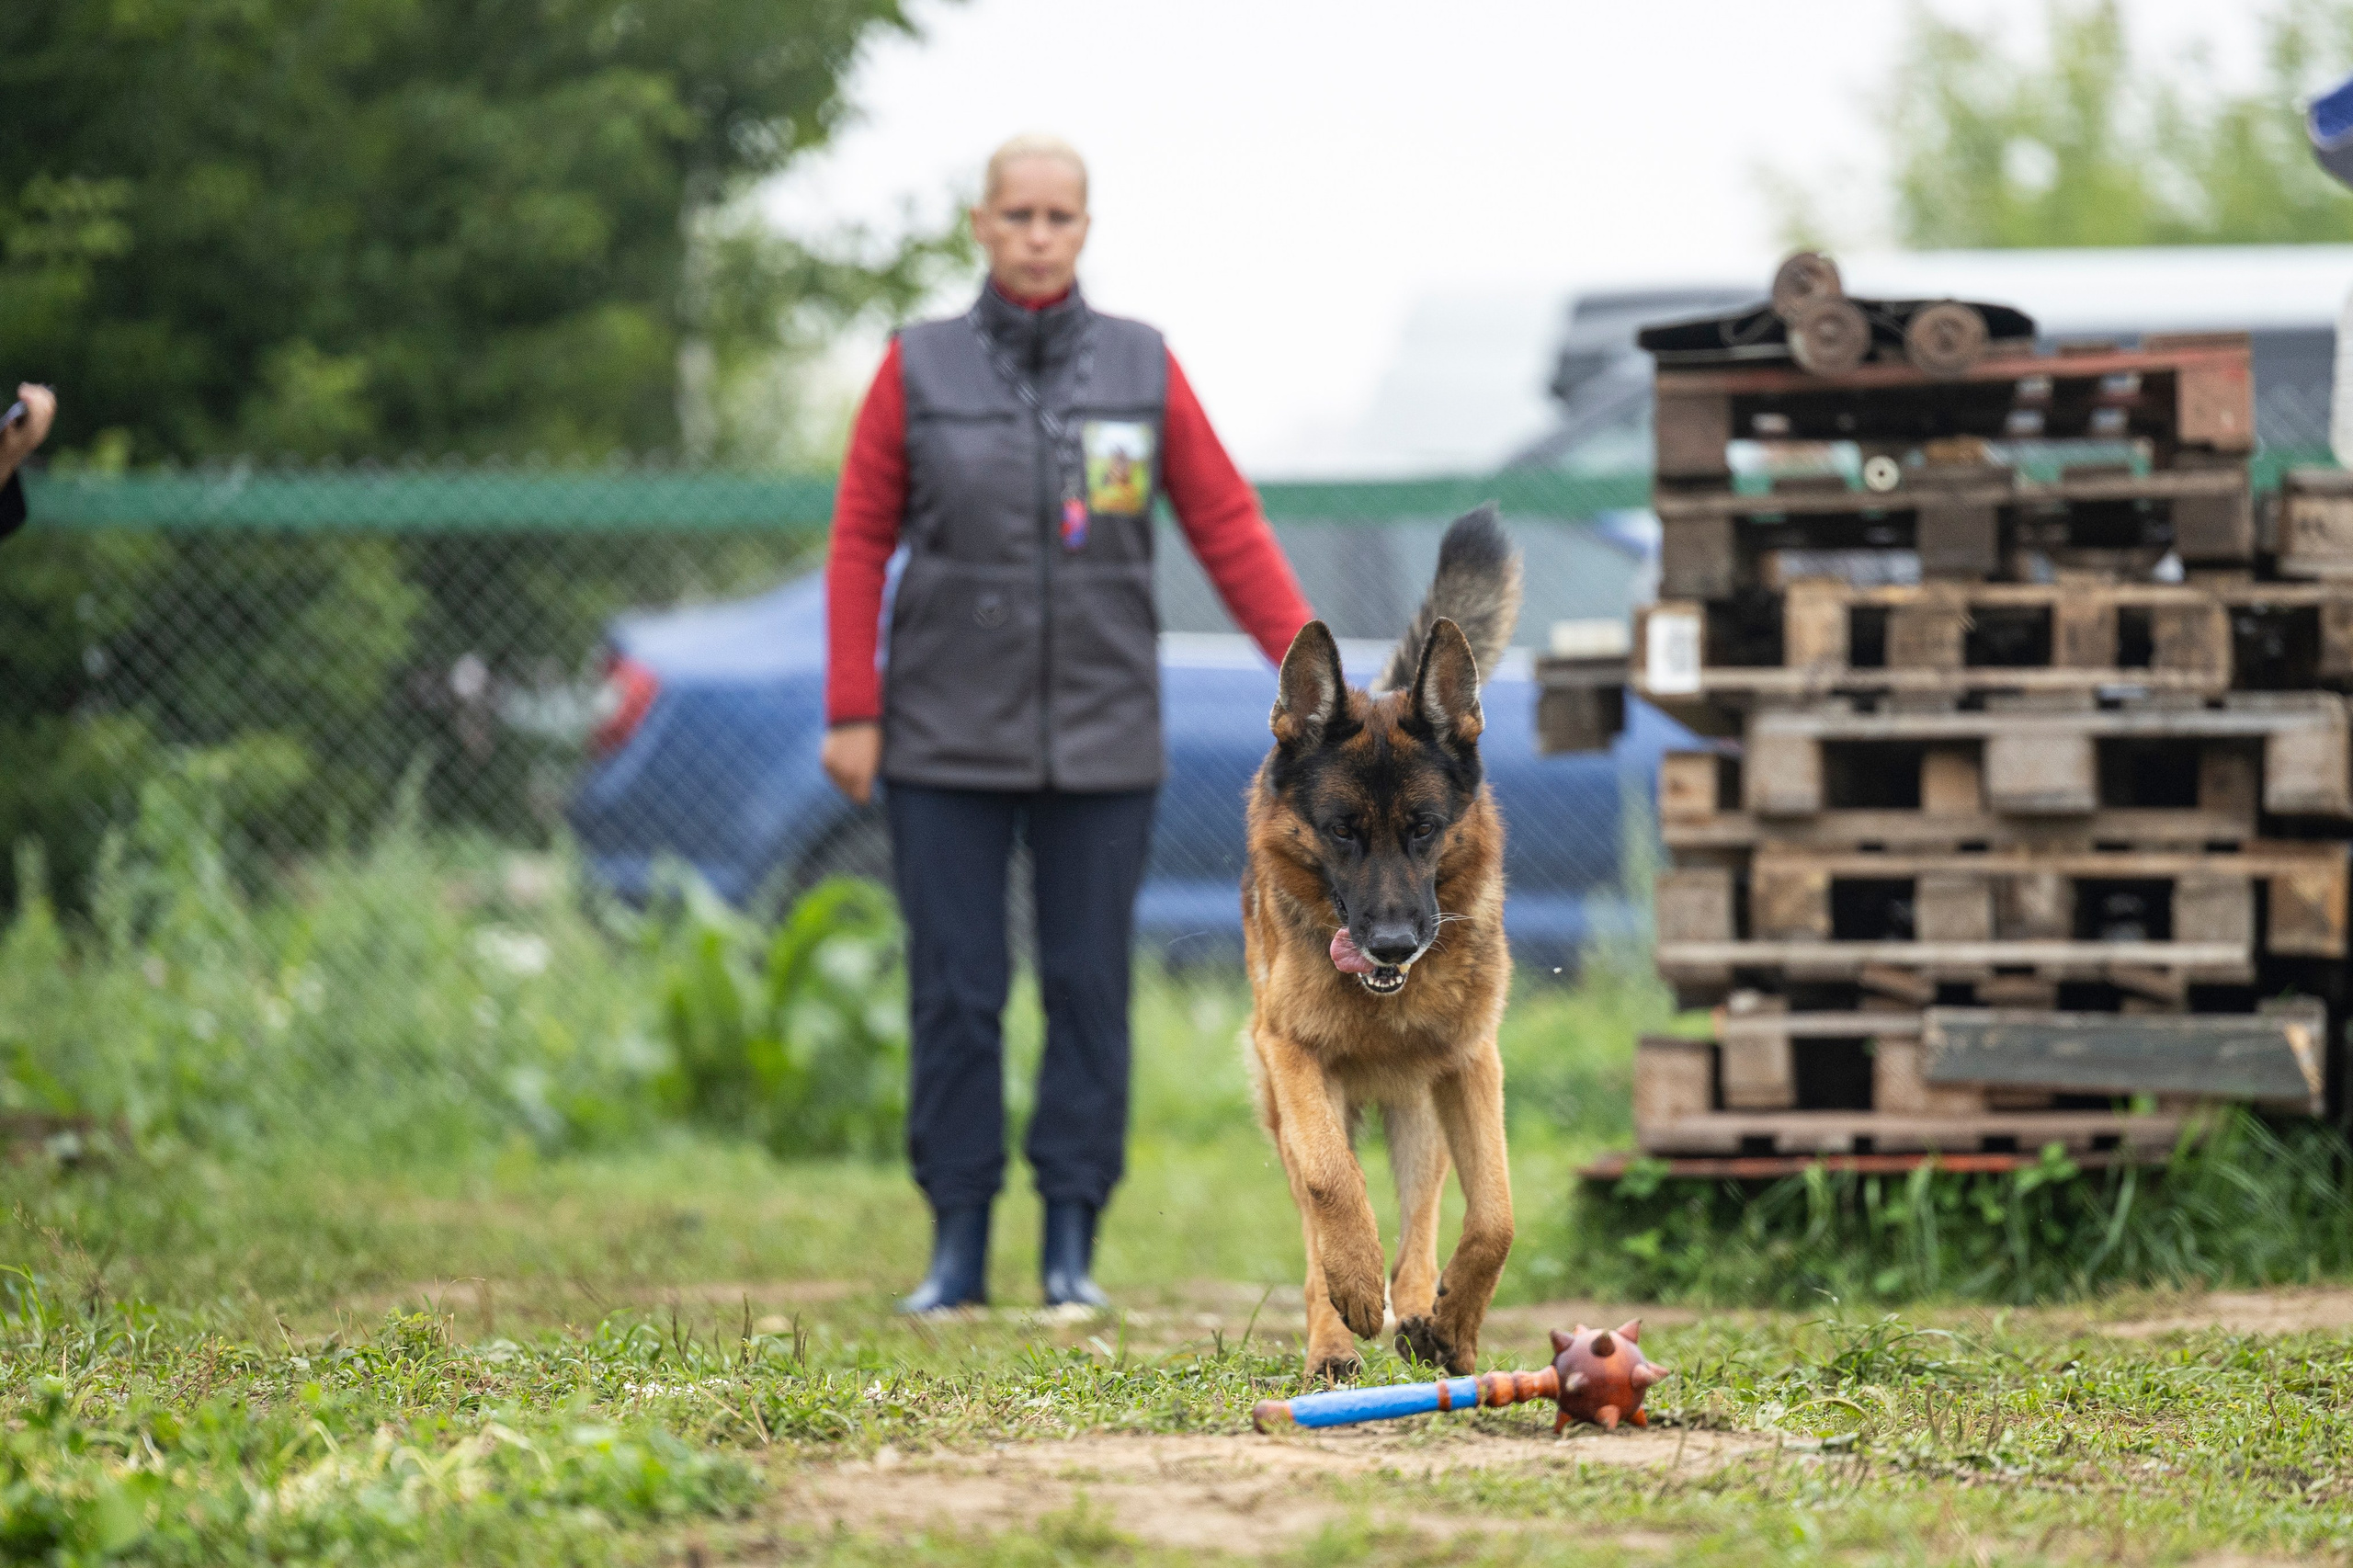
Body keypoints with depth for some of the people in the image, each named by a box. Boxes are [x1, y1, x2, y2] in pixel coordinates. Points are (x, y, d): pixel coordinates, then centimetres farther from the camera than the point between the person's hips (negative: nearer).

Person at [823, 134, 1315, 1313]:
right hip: (949, 740, 0)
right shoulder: (919, 369, 2)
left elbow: (1227, 528, 3)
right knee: (954, 990, 0)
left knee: (1088, 985, 1)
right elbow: (860, 544, 3)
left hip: (1100, 739, 1)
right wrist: (852, 714, -2)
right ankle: (957, 1247, 8)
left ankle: (1073, 1248, 8)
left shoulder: (1142, 370, 3)